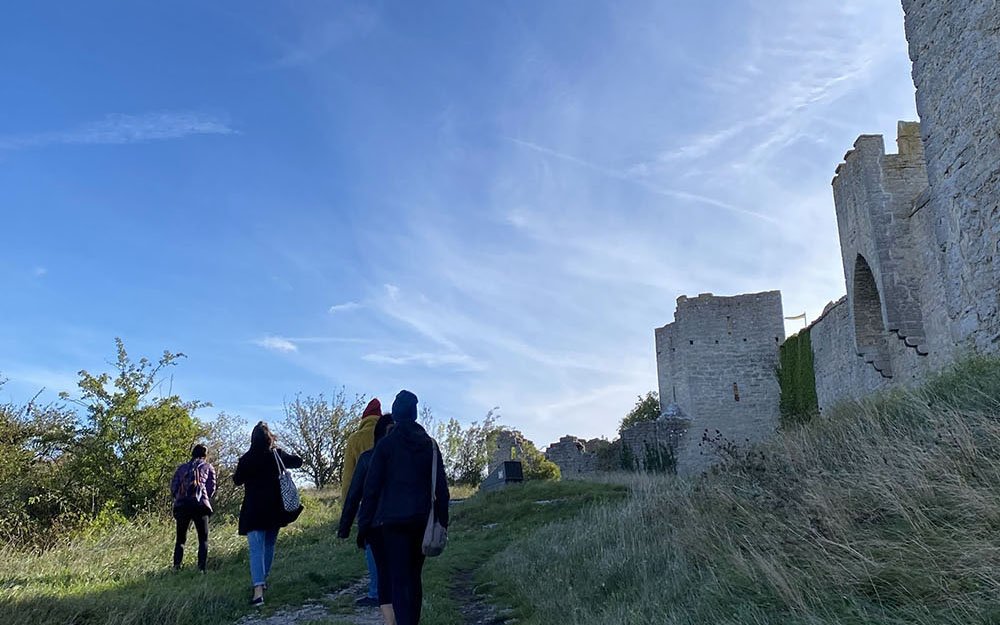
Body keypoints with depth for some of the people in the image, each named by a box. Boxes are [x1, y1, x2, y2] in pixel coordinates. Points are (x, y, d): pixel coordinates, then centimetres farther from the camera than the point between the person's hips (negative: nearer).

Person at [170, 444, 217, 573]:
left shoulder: (182, 468, 21)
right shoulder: (208, 467, 15)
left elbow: (173, 488, 12)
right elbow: (211, 488, 7)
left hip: (181, 505, 2)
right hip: (200, 505, -2)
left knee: (180, 539, 12)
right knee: (203, 539, 6)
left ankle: (176, 566, -5)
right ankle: (201, 568, -8)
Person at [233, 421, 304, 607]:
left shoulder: (246, 459, -9)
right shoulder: (277, 456, -1)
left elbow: (237, 480, 5)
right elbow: (298, 461, 15)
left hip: (253, 510, -3)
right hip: (275, 509, 3)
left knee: (256, 549, -8)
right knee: (269, 545, 20)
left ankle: (258, 590, -20)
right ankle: (263, 580, 32)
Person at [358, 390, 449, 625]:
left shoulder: (386, 444, -3)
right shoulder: (429, 444, 6)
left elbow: (371, 487, -4)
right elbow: (441, 488, 6)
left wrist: (364, 524, 0)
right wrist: (442, 522, 10)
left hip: (393, 520, -3)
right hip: (422, 520, 4)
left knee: (399, 580, -4)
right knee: (414, 577, 16)